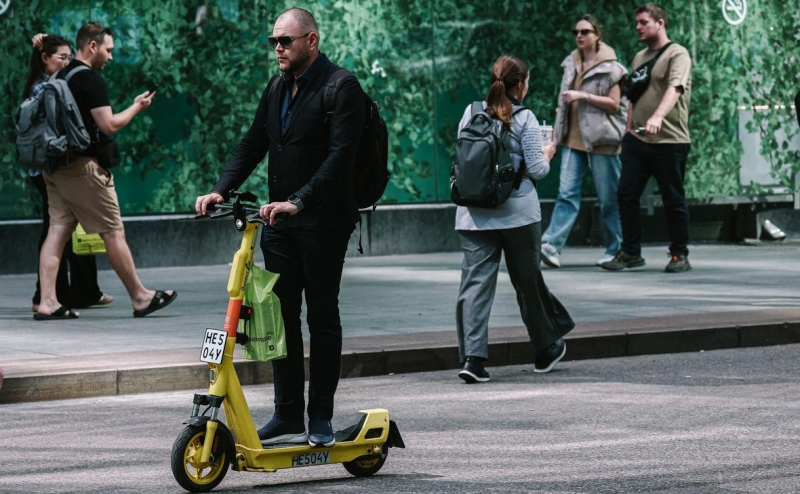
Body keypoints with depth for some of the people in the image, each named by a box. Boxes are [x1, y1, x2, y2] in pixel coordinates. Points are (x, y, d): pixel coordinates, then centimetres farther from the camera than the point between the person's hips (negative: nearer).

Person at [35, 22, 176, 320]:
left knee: (57, 231, 4)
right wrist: (137, 107, -1)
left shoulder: (59, 78, 14)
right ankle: (140, 298, 8)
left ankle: (48, 302, -4)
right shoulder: (90, 79, -12)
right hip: (84, 167, -8)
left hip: (55, 166, 8)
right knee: (113, 232, 0)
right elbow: (109, 125, -15)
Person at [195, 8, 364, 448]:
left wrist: (299, 201, -30)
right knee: (281, 317, 6)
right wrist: (221, 189, -3)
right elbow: (253, 145, 13)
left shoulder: (342, 88, -11)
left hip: (323, 222, -7)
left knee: (322, 316, 1)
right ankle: (288, 417, 11)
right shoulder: (276, 89, 14)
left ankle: (321, 418, 7)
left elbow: (339, 155, -20)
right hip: (279, 222, 7)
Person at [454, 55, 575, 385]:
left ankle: (472, 357, -14)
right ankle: (545, 350, 28)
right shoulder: (524, 119, -7)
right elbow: (537, 170, -9)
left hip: (474, 214, 3)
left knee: (475, 282, -1)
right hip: (518, 212, -3)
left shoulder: (471, 114, 4)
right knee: (528, 281, 12)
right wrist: (547, 155, 11)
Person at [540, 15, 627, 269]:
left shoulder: (610, 66, -3)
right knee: (567, 193, -6)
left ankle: (615, 249, 11)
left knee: (609, 197, 2)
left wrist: (583, 96, -16)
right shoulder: (571, 64, 15)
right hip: (573, 139, 5)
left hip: (601, 139, -5)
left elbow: (614, 103, -8)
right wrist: (556, 134, 15)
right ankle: (552, 245, -17)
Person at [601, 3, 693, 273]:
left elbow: (674, 89, -25)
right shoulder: (640, 57, 17)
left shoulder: (677, 54, -8)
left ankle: (680, 255, 12)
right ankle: (630, 253, 10)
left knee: (673, 200, 2)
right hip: (637, 140, 7)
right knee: (626, 195, 2)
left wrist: (657, 117, -40)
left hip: (669, 141, -7)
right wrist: (628, 128, 15)